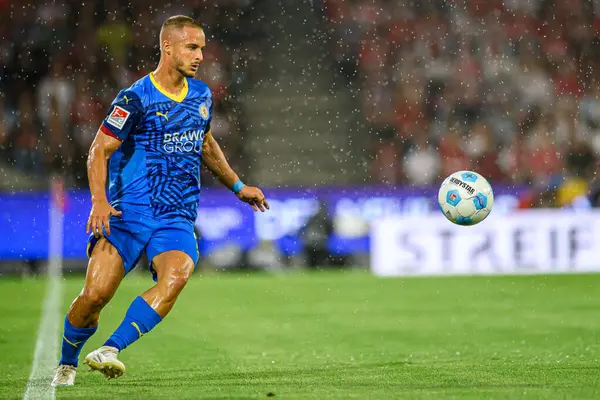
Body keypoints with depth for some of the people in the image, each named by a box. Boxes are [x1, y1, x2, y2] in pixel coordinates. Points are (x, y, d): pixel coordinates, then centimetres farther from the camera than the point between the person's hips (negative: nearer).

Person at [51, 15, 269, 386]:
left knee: (176, 275, -29)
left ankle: (111, 350, -34)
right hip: (128, 213, -3)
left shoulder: (202, 95, 13)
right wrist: (99, 200, -22)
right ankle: (67, 363, 16)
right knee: (95, 294, -13)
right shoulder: (136, 98, -6)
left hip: (177, 221, 4)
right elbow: (100, 150, -7)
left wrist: (238, 187, 36)